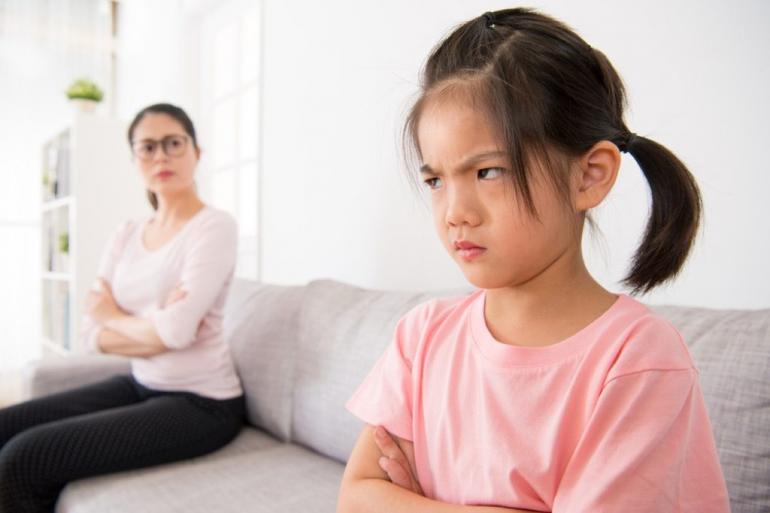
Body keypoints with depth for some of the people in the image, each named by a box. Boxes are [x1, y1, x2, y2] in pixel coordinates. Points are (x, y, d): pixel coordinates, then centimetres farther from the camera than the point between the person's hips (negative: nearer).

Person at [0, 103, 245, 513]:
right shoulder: (127, 234, 8)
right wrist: (159, 333, -15)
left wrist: (113, 316, -5)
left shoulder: (214, 226, -14)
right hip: (140, 385, 7)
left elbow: (176, 332, -23)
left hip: (198, 404, -7)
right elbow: (93, 334, 2)